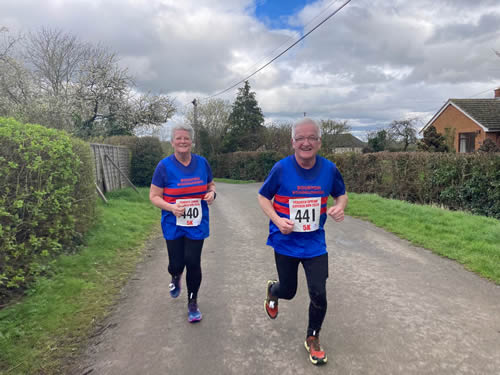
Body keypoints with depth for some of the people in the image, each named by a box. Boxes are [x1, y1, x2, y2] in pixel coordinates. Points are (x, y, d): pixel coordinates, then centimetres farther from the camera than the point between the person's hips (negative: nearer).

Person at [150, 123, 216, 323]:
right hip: (173, 224, -1)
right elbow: (154, 196, -5)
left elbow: (211, 185, 15)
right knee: (176, 263, 4)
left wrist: (211, 194, -9)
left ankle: (193, 303, 23)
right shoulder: (164, 166, -7)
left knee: (193, 262, 0)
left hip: (197, 224, 1)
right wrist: (171, 207, -22)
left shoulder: (202, 163, 1)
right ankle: (176, 277, 46)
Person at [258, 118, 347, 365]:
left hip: (315, 243, 2)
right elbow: (263, 197, -3)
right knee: (288, 291, 13)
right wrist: (277, 220, -19)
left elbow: (341, 194, 8)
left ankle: (312, 339, 28)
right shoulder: (281, 168, -14)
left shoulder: (329, 169, -8)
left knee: (318, 294, -1)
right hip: (285, 243, -1)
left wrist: (340, 207, -15)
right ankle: (272, 290, 53)